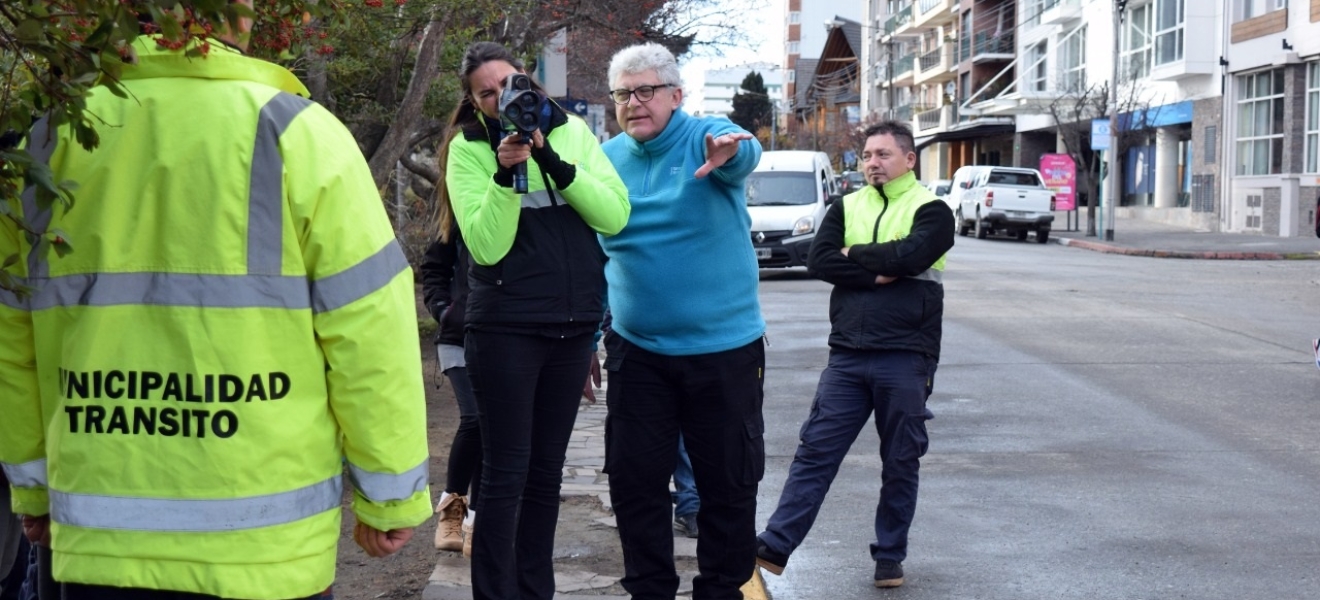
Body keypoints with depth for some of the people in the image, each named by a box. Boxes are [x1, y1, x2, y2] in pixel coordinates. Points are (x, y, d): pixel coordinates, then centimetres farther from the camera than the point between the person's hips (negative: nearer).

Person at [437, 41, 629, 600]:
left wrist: (552, 161, -17)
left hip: (574, 325, 4)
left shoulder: (572, 130, 4)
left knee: (546, 470, 13)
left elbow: (615, 215, -7)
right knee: (506, 473, -3)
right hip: (507, 328, -4)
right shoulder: (469, 148, -5)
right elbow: (487, 246, -15)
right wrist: (507, 171, -25)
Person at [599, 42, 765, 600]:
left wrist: (728, 154, -57)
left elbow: (744, 151, -33)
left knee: (728, 481, 8)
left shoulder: (707, 137, -8)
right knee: (634, 480, 8)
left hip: (723, 347, -3)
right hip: (636, 349, 3)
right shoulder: (606, 157, 3)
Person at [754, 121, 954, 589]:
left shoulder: (931, 210, 1)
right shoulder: (847, 207, 13)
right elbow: (818, 261, -2)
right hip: (847, 355, 3)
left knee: (900, 462, 7)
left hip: (905, 359, -3)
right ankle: (774, 547, -2)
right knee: (815, 451, -1)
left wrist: (855, 255, -4)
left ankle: (890, 556, 19)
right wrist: (878, 273, -12)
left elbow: (908, 255, -17)